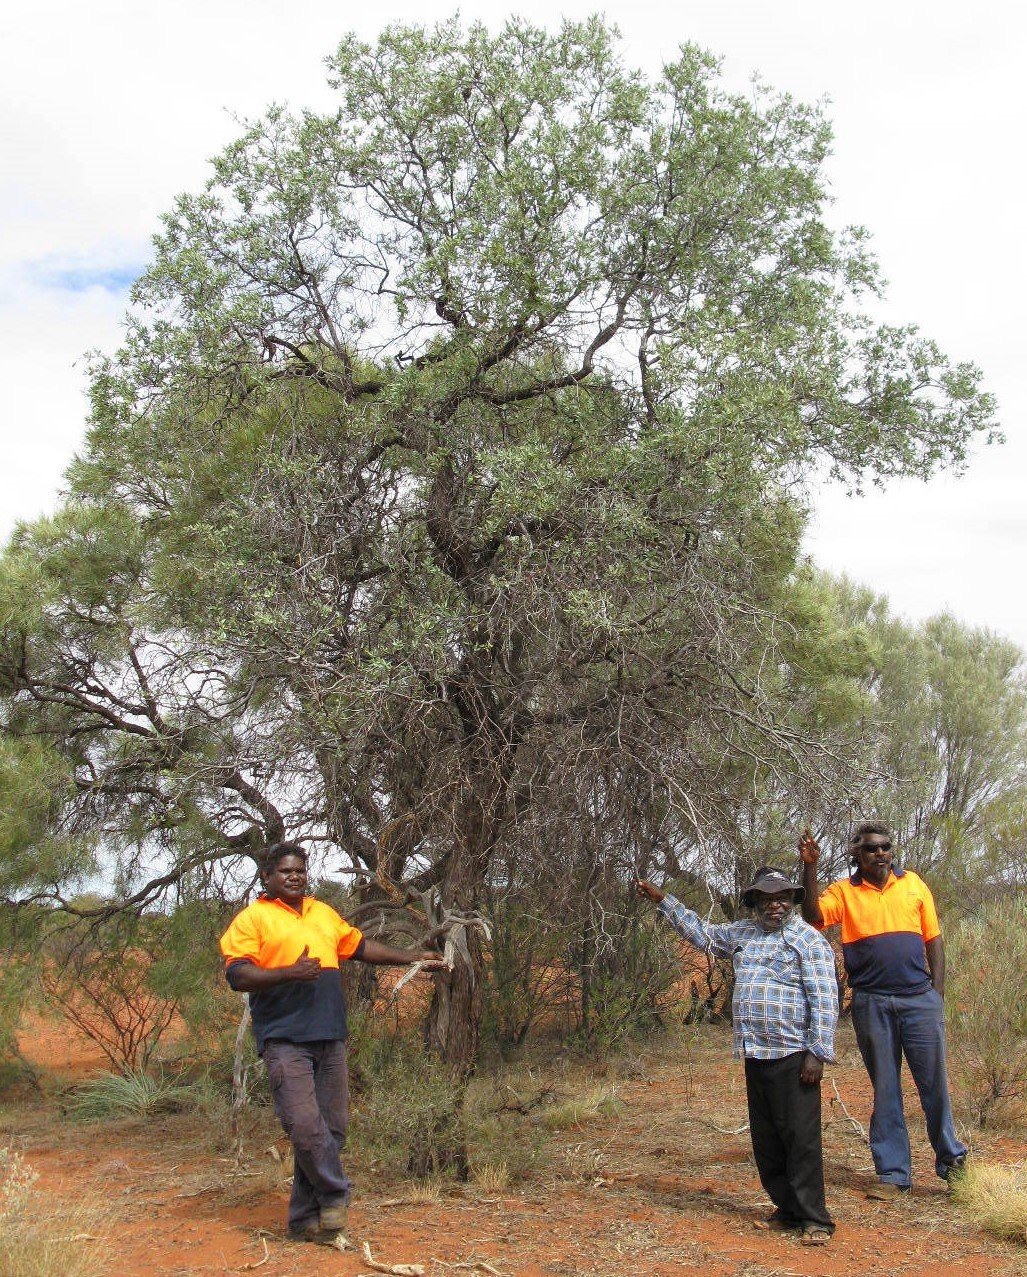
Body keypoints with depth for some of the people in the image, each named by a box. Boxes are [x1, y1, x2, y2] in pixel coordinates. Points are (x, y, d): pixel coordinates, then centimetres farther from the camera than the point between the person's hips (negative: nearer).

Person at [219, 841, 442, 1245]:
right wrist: (291, 972, -22)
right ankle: (336, 1195, 5)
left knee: (332, 1129, 7)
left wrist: (412, 958, 30)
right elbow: (238, 975, -9)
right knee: (305, 1126, -16)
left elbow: (360, 946, 31)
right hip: (285, 1040, -6)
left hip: (330, 1038, 6)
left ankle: (306, 1219, 17)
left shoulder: (323, 913, 20)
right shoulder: (253, 918, 0)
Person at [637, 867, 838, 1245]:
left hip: (792, 1056, -7)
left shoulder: (808, 940, -4)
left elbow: (825, 1001, -9)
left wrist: (818, 1054, -15)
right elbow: (701, 932, 30)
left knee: (801, 1139, -6)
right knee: (765, 1141, 10)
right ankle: (787, 1210, 20)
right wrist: (662, 899, 29)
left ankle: (813, 1219, 2)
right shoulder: (742, 934, 15)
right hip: (756, 1057, 7)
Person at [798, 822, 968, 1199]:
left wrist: (938, 991, 4)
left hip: (920, 998, 1)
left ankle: (951, 1160, 23)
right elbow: (813, 916, -16)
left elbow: (933, 939, 10)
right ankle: (893, 1173, 16)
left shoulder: (913, 884, 7)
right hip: (872, 1002, -1)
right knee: (884, 1088, 7)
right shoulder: (843, 891, 2)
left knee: (934, 1082, 6)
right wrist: (809, 868, -23)